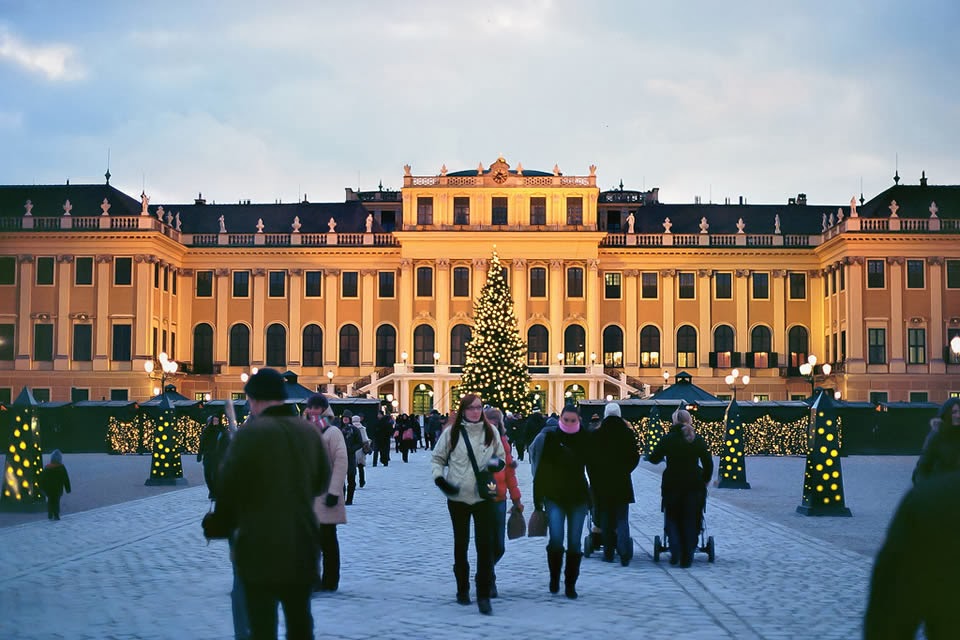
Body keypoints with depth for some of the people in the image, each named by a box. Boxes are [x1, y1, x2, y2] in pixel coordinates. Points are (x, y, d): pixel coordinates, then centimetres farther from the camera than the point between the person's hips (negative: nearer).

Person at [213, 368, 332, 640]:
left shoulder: (250, 432, -13)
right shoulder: (309, 431, 3)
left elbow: (228, 486, -11)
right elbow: (322, 483, 12)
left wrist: (224, 523, 5)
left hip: (260, 544, -5)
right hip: (302, 542, 5)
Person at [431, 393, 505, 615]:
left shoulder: (490, 432, 3)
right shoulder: (452, 432, 0)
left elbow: (501, 457, 15)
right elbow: (438, 458, 8)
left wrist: (496, 463, -8)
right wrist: (439, 478, -8)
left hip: (483, 497, 0)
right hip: (458, 497, 0)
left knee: (485, 545, -8)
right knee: (460, 545, 12)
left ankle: (484, 595, -5)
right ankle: (462, 590, 28)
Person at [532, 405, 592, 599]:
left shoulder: (584, 439, 3)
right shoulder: (550, 438, -3)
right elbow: (541, 469, -3)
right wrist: (538, 497, -7)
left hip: (578, 497, 2)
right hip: (554, 497, -2)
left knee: (575, 543, 2)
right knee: (556, 539, -12)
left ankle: (570, 584, 14)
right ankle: (554, 578, 11)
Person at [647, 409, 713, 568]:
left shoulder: (668, 439, -5)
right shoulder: (698, 440, 1)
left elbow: (654, 459, -1)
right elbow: (708, 463, 3)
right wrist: (704, 480, 15)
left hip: (672, 485, -1)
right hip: (694, 485, 1)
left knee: (672, 519, 13)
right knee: (690, 521, 9)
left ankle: (675, 553, -4)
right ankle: (687, 558, 7)